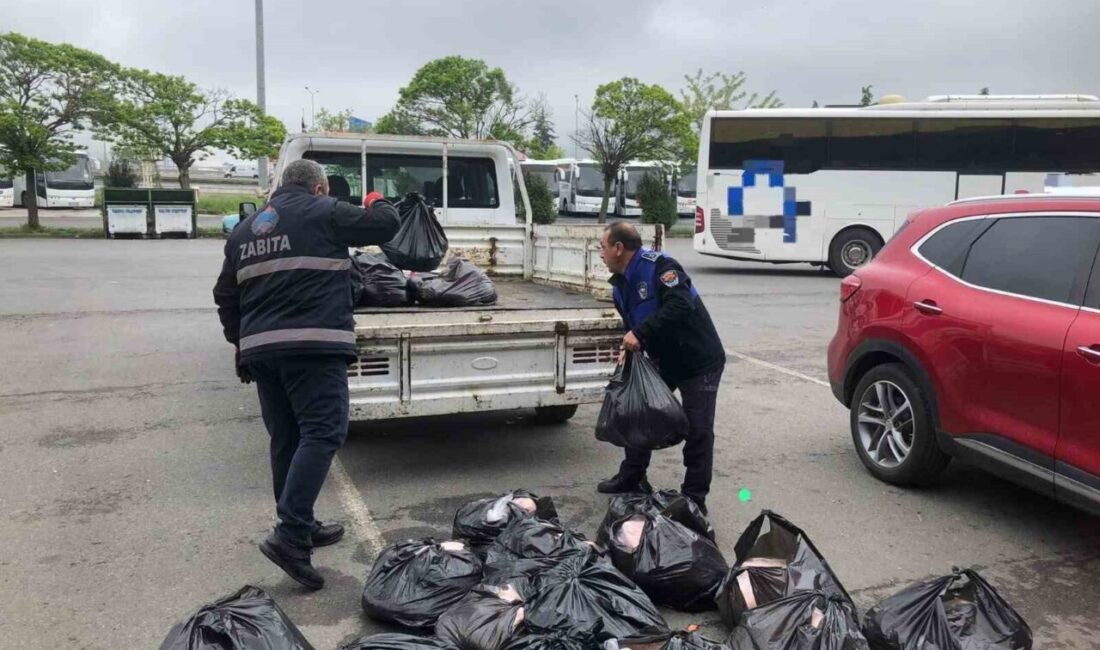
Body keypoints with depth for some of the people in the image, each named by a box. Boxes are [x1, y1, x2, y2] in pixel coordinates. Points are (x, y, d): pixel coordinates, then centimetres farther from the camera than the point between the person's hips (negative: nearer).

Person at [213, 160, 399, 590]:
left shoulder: (246, 228, 22)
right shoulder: (323, 213, 2)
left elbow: (225, 295, 24)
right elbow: (386, 225, 6)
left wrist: (240, 342, 33)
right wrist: (378, 203, 28)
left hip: (260, 347, 8)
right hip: (312, 344, -7)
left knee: (286, 440, 14)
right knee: (322, 433, -9)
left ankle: (301, 528, 23)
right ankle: (289, 534, -18)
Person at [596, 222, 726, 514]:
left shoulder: (659, 266, -23)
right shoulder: (620, 285, 5)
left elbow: (681, 305, -37)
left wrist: (640, 333, -35)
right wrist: (628, 347, -7)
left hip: (700, 360, -9)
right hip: (663, 360, 9)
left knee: (698, 430, -3)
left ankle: (694, 498, 10)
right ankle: (631, 478, 31)